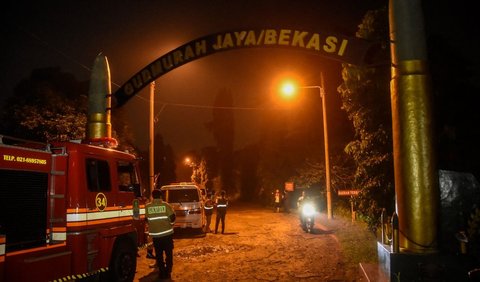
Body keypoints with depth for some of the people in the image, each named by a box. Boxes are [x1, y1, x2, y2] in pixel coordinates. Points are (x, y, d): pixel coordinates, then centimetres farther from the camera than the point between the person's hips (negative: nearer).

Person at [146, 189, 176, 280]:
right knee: (169, 253, 11)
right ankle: (168, 272, 10)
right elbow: (172, 217, -4)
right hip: (167, 233, -1)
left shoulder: (148, 207, -3)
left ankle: (162, 272, 14)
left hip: (155, 234, 1)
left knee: (159, 254, 12)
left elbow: (147, 219, 7)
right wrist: (170, 224, 17)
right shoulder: (165, 205, -8)